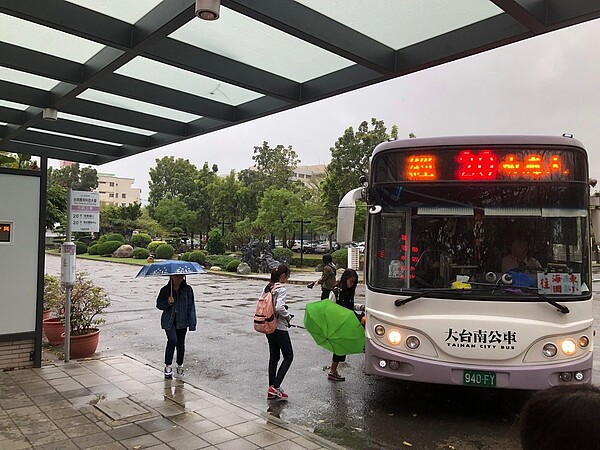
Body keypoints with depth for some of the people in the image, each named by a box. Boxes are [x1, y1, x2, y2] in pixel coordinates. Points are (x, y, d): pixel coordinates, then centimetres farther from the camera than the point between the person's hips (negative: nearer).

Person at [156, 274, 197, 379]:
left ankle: (180, 366, 32)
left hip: (182, 320, 2)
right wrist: (168, 302, -19)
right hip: (169, 320, -1)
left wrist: (192, 323, -4)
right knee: (172, 340, -20)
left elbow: (191, 307, -1)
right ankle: (168, 366, -3)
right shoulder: (165, 290, -2)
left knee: (180, 343, 10)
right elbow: (159, 304, 3)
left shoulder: (187, 289, -2)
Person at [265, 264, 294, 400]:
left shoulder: (268, 287, 7)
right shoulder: (281, 289, -17)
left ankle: (272, 390, 20)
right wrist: (288, 316, -10)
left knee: (273, 357, 14)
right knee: (288, 356, 5)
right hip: (279, 328, -8)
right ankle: (275, 387, 0)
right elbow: (279, 308, -29)